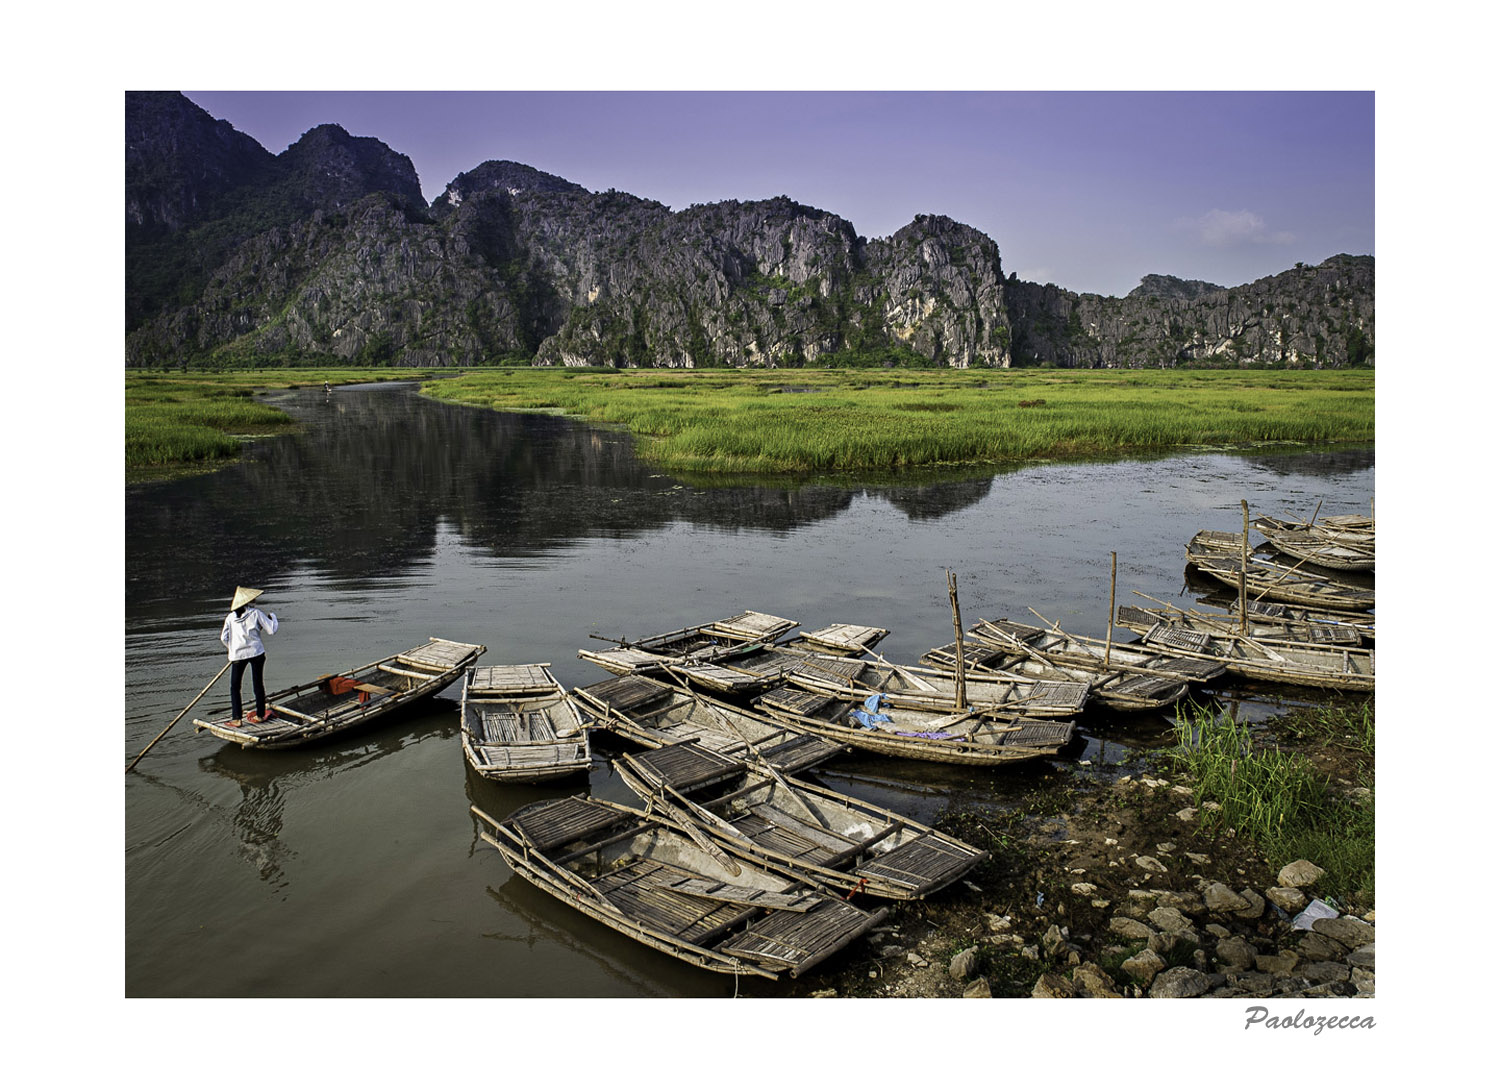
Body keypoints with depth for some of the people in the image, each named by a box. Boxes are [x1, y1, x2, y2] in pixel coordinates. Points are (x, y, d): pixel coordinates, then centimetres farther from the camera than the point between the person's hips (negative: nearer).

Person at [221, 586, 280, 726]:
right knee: (258, 684, 10)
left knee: (234, 687, 10)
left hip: (237, 655, 1)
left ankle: (236, 718, 3)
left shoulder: (230, 617, 2)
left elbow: (224, 638, 1)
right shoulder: (256, 613, -5)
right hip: (256, 653, -1)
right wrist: (272, 617, 13)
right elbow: (271, 630, -5)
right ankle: (260, 715, 16)